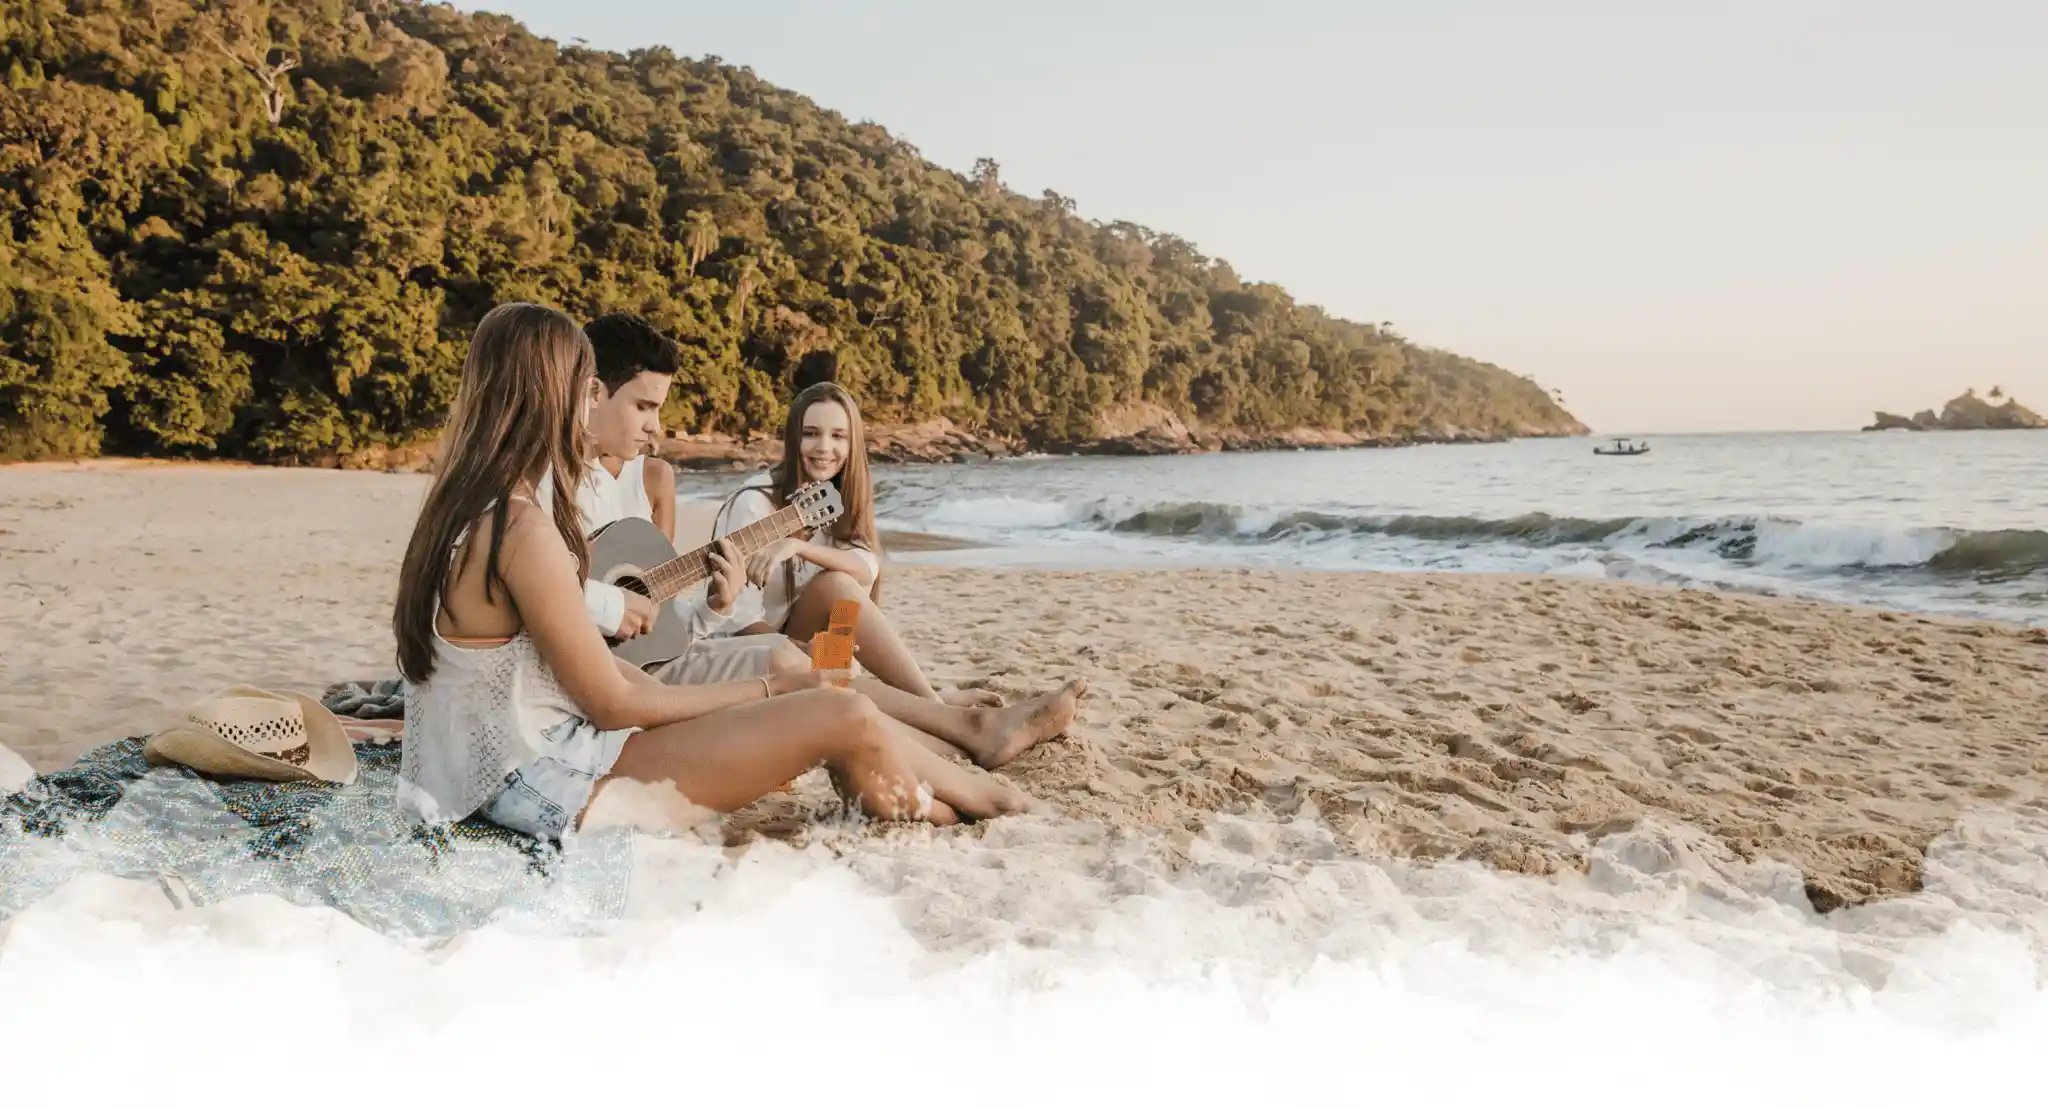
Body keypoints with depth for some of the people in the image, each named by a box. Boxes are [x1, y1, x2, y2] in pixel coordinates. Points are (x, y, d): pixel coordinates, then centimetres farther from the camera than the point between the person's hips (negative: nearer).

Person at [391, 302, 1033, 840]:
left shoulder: (460, 511, 7)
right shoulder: (524, 531, -23)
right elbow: (613, 703, -17)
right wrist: (764, 692, -5)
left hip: (509, 778, 10)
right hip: (549, 785, -10)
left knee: (806, 688, 12)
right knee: (845, 718, -11)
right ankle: (969, 802, 17)